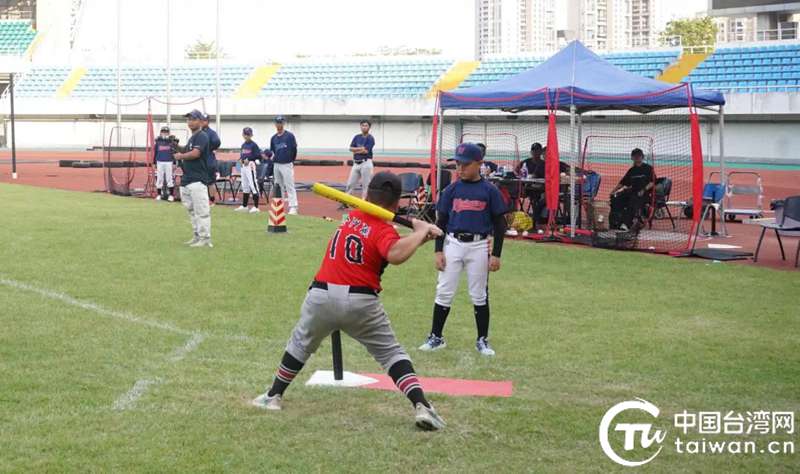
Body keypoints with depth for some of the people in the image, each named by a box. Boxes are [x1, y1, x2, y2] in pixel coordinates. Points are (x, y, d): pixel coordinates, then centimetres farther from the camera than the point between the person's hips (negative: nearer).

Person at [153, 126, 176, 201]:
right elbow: (154, 153, 9)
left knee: (170, 178, -3)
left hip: (169, 162, -1)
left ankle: (171, 195, 3)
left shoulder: (171, 142, 2)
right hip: (160, 163, 1)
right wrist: (154, 163, 7)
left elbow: (174, 153, 4)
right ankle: (159, 195, 13)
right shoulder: (157, 142, 5)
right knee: (159, 179, 4)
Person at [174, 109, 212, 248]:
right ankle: (197, 236, 21)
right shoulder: (192, 138, 22)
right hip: (187, 180, 10)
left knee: (201, 210, -10)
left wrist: (181, 156, -6)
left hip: (197, 180, -10)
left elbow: (195, 153, -20)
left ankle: (205, 239, -9)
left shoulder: (202, 136, -8)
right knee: (192, 210, 14)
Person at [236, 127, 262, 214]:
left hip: (250, 166, -8)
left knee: (253, 185, -10)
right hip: (243, 166, 8)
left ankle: (256, 207, -11)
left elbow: (258, 156, -13)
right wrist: (241, 159, 1)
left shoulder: (253, 145, -8)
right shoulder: (243, 145, 13)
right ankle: (244, 206, 24)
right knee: (245, 186, 15)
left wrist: (249, 161, -18)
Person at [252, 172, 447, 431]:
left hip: (321, 295, 4)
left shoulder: (352, 216, 10)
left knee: (300, 343, 26)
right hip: (360, 302, -4)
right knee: (391, 352, 8)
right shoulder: (384, 231, -8)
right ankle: (421, 406, -6)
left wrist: (419, 228, 9)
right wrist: (421, 232, -15)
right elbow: (396, 255, -29)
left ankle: (273, 396, 34)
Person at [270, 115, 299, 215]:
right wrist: (272, 155, 2)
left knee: (290, 187, -9)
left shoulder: (290, 136, -4)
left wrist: (292, 161, -2)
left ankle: (293, 207, -11)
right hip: (276, 165, 6)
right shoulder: (274, 138, 12)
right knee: (278, 186, 12)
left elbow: (294, 150, -5)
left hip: (287, 165, -6)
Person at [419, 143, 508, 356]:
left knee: (479, 295, 6)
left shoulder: (490, 191, -3)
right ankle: (436, 337, 13)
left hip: (479, 246, -2)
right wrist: (438, 251, -1)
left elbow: (499, 224, 0)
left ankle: (482, 340, 17)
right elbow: (441, 221, 7)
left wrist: (496, 254, -5)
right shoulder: (451, 190, 3)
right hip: (453, 244, 2)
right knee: (444, 292, 3)